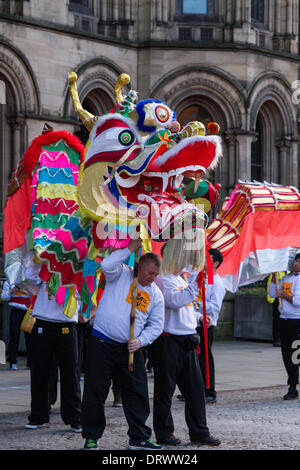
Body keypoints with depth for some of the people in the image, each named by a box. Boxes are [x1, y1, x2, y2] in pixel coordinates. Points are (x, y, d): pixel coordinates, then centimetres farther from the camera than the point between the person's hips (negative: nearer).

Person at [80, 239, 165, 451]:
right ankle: (91, 436, 12)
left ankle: (139, 438, 12)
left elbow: (156, 325, 10)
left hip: (131, 349, 4)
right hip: (102, 343, -4)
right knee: (95, 391, 0)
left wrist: (140, 341, -6)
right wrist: (129, 249, -15)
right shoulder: (121, 274, 1)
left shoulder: (156, 294, 11)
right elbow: (107, 265, -21)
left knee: (137, 393, 2)